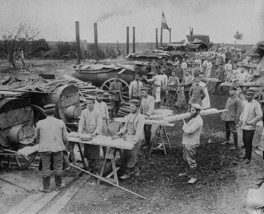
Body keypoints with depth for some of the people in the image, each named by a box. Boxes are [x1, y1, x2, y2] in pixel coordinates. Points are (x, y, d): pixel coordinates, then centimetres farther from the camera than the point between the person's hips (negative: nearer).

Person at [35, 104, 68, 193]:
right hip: (57, 148, 0)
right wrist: (65, 143, 23)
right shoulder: (61, 123, -6)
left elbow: (36, 136, 8)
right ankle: (58, 185, 26)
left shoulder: (40, 123, -7)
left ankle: (46, 188, 18)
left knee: (46, 168, 9)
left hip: (44, 149, 0)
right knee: (58, 167, 13)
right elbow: (65, 138, 0)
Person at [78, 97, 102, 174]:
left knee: (95, 153, -3)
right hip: (86, 134, 3)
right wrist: (80, 132, -17)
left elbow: (99, 124, -12)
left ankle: (95, 170, 9)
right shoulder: (84, 112, 0)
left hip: (95, 135, -3)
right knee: (88, 153, 7)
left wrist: (95, 133, -24)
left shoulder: (97, 112, -7)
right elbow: (81, 122, -3)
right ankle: (90, 168, 23)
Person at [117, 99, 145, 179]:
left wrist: (134, 140, -24)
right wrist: (121, 132, 1)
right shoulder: (129, 116, 9)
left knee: (132, 156, -3)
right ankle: (131, 170, 24)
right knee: (125, 154, 9)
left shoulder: (140, 118, -13)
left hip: (135, 139, -7)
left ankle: (127, 173, 2)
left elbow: (139, 131, -18)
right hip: (127, 137, 7)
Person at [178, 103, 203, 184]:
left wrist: (184, 124, -11)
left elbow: (188, 130, -26)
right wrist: (185, 125, -2)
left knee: (191, 160, -3)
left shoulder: (198, 121, -21)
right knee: (186, 159, 22)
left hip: (191, 144, -10)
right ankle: (188, 172, 38)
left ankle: (194, 177, 8)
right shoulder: (193, 118, 13)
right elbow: (185, 129, 17)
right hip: (186, 142, 10)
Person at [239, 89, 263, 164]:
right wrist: (241, 119, 11)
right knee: (245, 141, 16)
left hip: (250, 127, -7)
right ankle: (246, 154, 32)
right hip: (244, 126, 7)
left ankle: (248, 158, 10)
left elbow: (260, 116, -18)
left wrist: (251, 122, -16)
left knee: (248, 143, -1)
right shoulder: (246, 103, 10)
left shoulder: (256, 104, -14)